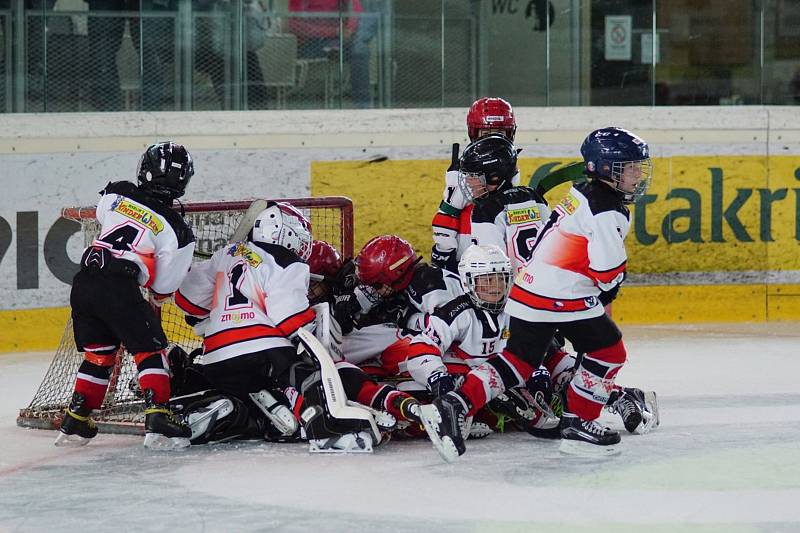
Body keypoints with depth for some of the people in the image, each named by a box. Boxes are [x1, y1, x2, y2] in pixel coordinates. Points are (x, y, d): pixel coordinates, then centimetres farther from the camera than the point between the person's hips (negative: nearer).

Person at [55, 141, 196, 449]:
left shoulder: (116, 194, 11)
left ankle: (74, 423, 21)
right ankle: (157, 422, -7)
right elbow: (162, 289, 4)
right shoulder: (176, 230, 0)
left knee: (98, 353, 20)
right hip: (120, 289, -5)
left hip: (84, 282, 5)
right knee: (150, 350, 5)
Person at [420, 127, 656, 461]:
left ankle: (454, 405, -3)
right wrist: (611, 285, 6)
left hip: (529, 290, 9)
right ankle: (577, 425, 7)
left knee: (519, 361, 11)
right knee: (609, 351, 5)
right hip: (564, 297, -9)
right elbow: (608, 268, -17)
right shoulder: (609, 211, -13)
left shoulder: (581, 194, 16)